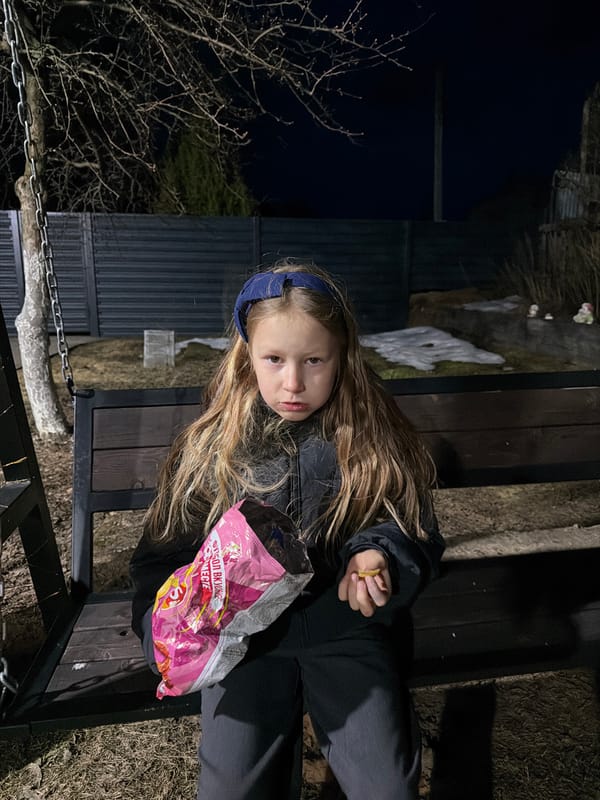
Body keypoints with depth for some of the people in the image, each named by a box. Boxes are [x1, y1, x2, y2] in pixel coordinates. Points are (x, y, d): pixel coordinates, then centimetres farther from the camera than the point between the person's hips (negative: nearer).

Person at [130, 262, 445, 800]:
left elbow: (420, 539, 4)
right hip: (244, 634, 1)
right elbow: (163, 555, 3)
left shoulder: (377, 441, -4)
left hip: (348, 628, 0)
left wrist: (379, 558, -18)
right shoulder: (211, 447, -2)